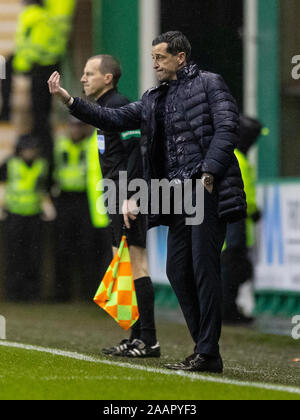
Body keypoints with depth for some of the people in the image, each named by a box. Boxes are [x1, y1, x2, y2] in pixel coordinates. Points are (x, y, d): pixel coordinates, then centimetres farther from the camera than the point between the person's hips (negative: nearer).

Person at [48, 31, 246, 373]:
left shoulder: (209, 84, 1)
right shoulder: (154, 100, 21)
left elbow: (227, 130, -9)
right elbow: (113, 119, 19)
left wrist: (208, 174, -18)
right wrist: (67, 99, 11)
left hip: (209, 191, -8)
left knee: (204, 268, -11)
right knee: (178, 270, 5)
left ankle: (209, 354, -10)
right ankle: (204, 348, 11)